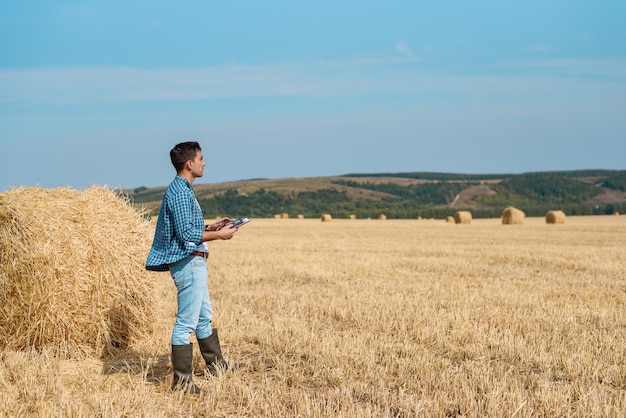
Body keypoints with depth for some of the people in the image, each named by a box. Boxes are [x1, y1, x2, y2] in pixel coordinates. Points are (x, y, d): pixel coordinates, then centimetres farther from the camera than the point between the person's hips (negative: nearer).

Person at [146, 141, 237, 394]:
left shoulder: (183, 189, 15)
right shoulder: (180, 192, -17)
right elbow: (186, 234, -22)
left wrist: (211, 227, 12)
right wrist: (218, 235, -14)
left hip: (195, 262, 11)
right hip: (188, 261, -11)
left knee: (204, 316, 21)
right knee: (186, 322, -6)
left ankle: (216, 365, 35)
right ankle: (181, 380, -1)